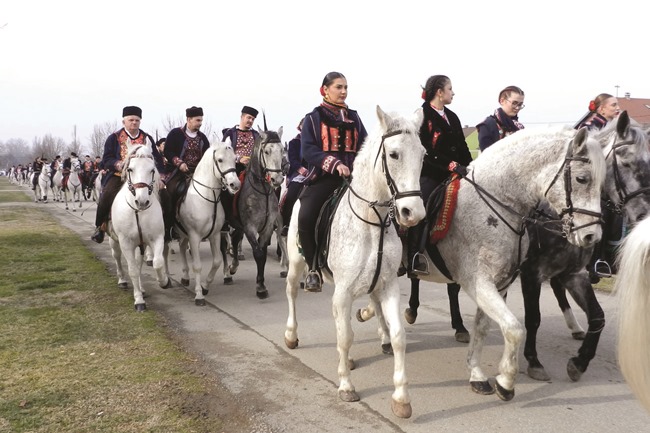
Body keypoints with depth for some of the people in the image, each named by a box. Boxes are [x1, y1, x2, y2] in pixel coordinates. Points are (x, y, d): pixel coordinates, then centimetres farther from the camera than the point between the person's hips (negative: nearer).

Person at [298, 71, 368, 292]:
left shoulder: (354, 118, 20)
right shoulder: (313, 118, 8)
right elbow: (308, 150, -4)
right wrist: (334, 164, -18)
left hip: (353, 176, 4)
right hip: (324, 177, -4)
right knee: (306, 218, -26)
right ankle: (314, 268, -7)